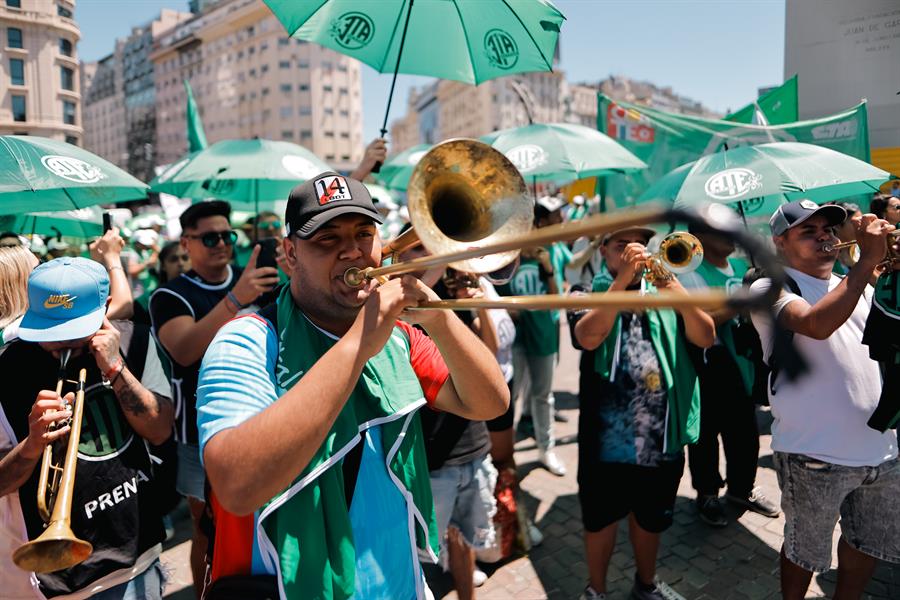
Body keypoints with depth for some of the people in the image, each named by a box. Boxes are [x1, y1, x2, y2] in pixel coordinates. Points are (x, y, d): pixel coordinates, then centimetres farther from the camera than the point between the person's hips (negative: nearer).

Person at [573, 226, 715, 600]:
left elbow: (705, 338, -6)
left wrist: (677, 291, -20)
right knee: (601, 519, 13)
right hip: (608, 438, -3)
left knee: (650, 518, 21)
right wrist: (621, 279, -26)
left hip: (663, 437, 3)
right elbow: (588, 338, -24)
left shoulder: (664, 292, 8)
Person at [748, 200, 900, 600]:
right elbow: (817, 324, -27)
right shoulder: (769, 288, -9)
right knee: (804, 551, 12)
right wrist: (868, 259, -24)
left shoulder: (859, 288, 13)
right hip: (815, 455, -6)